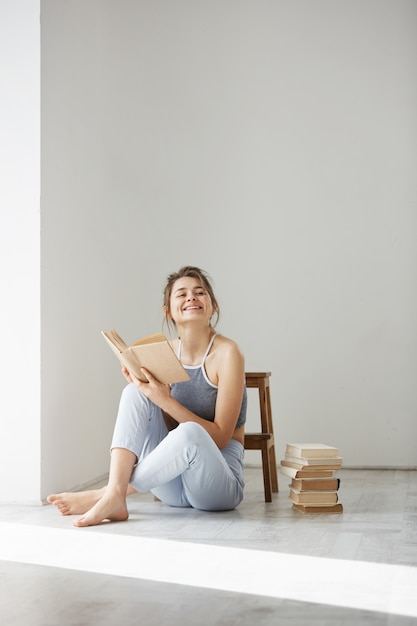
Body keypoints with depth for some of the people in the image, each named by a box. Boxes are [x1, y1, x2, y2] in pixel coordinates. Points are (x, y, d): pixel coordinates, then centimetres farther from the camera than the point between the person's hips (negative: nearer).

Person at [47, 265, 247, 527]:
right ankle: (115, 497, -31)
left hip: (220, 482, -5)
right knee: (134, 392, -15)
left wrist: (165, 400, -24)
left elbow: (220, 437, -14)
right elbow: (165, 427, 5)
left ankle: (106, 494, -23)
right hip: (173, 485, 5)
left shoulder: (226, 352, -11)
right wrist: (147, 390, -13)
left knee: (189, 433, -37)